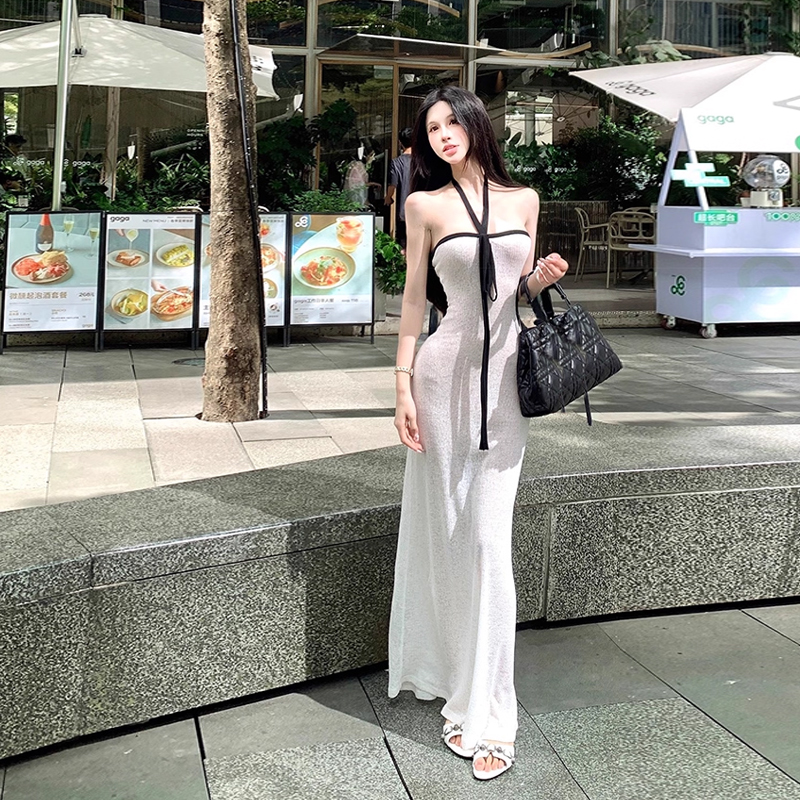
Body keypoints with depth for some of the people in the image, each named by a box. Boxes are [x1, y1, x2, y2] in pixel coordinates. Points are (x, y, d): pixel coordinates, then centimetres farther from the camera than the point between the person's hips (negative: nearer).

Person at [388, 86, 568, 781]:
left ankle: (486, 712, 5)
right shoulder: (426, 204, 4)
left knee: (488, 543, -1)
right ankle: (454, 686, 19)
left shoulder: (523, 200, 11)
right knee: (445, 533, 4)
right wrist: (404, 385, -3)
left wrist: (544, 278, -3)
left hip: (506, 378, 1)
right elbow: (415, 297, 4)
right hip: (447, 373, -1)